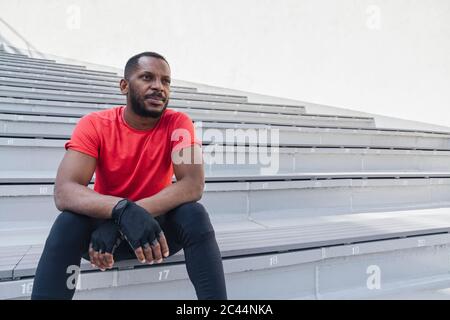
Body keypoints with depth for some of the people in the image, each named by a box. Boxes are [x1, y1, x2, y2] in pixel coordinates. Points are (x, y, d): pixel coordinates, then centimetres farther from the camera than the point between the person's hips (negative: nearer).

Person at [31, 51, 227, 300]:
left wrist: (114, 223, -33)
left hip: (158, 224, 0)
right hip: (106, 222, 0)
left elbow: (194, 185, -26)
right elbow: (64, 192, -23)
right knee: (69, 221, -30)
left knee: (195, 215, -29)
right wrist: (122, 210, -44)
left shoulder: (178, 123, -12)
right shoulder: (94, 124, -12)